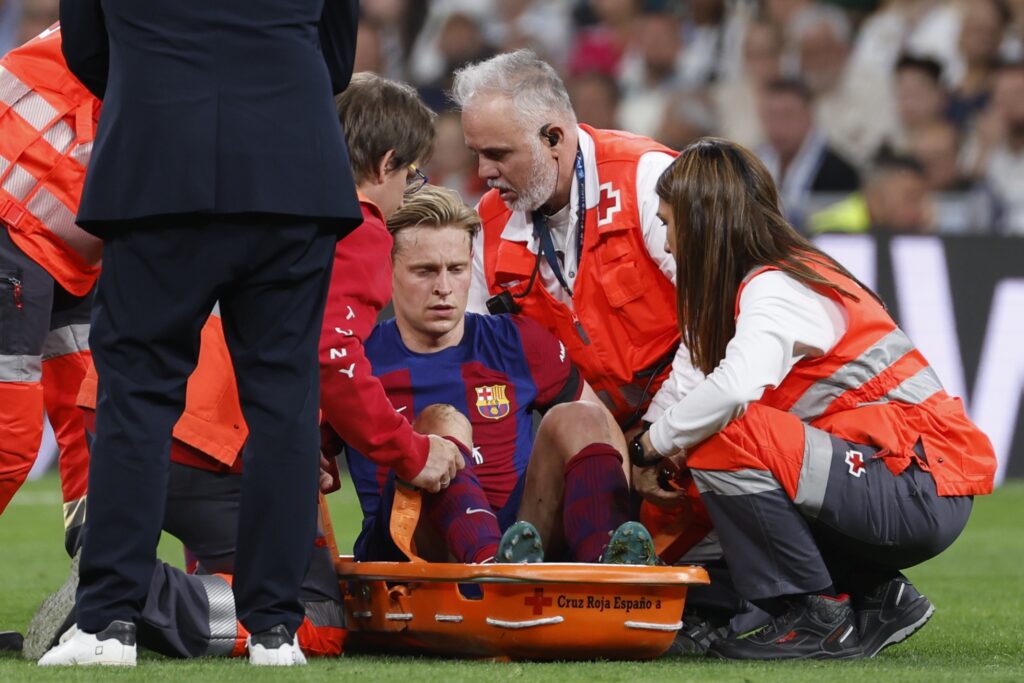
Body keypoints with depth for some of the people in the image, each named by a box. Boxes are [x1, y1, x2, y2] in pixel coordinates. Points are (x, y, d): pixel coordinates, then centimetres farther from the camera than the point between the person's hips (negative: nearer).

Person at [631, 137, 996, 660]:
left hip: (922, 491, -10)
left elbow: (735, 389, -33)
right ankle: (880, 598, 14)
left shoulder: (774, 289, -15)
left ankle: (820, 620, -10)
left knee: (723, 445, -21)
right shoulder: (792, 273, 14)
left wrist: (656, 443, -16)